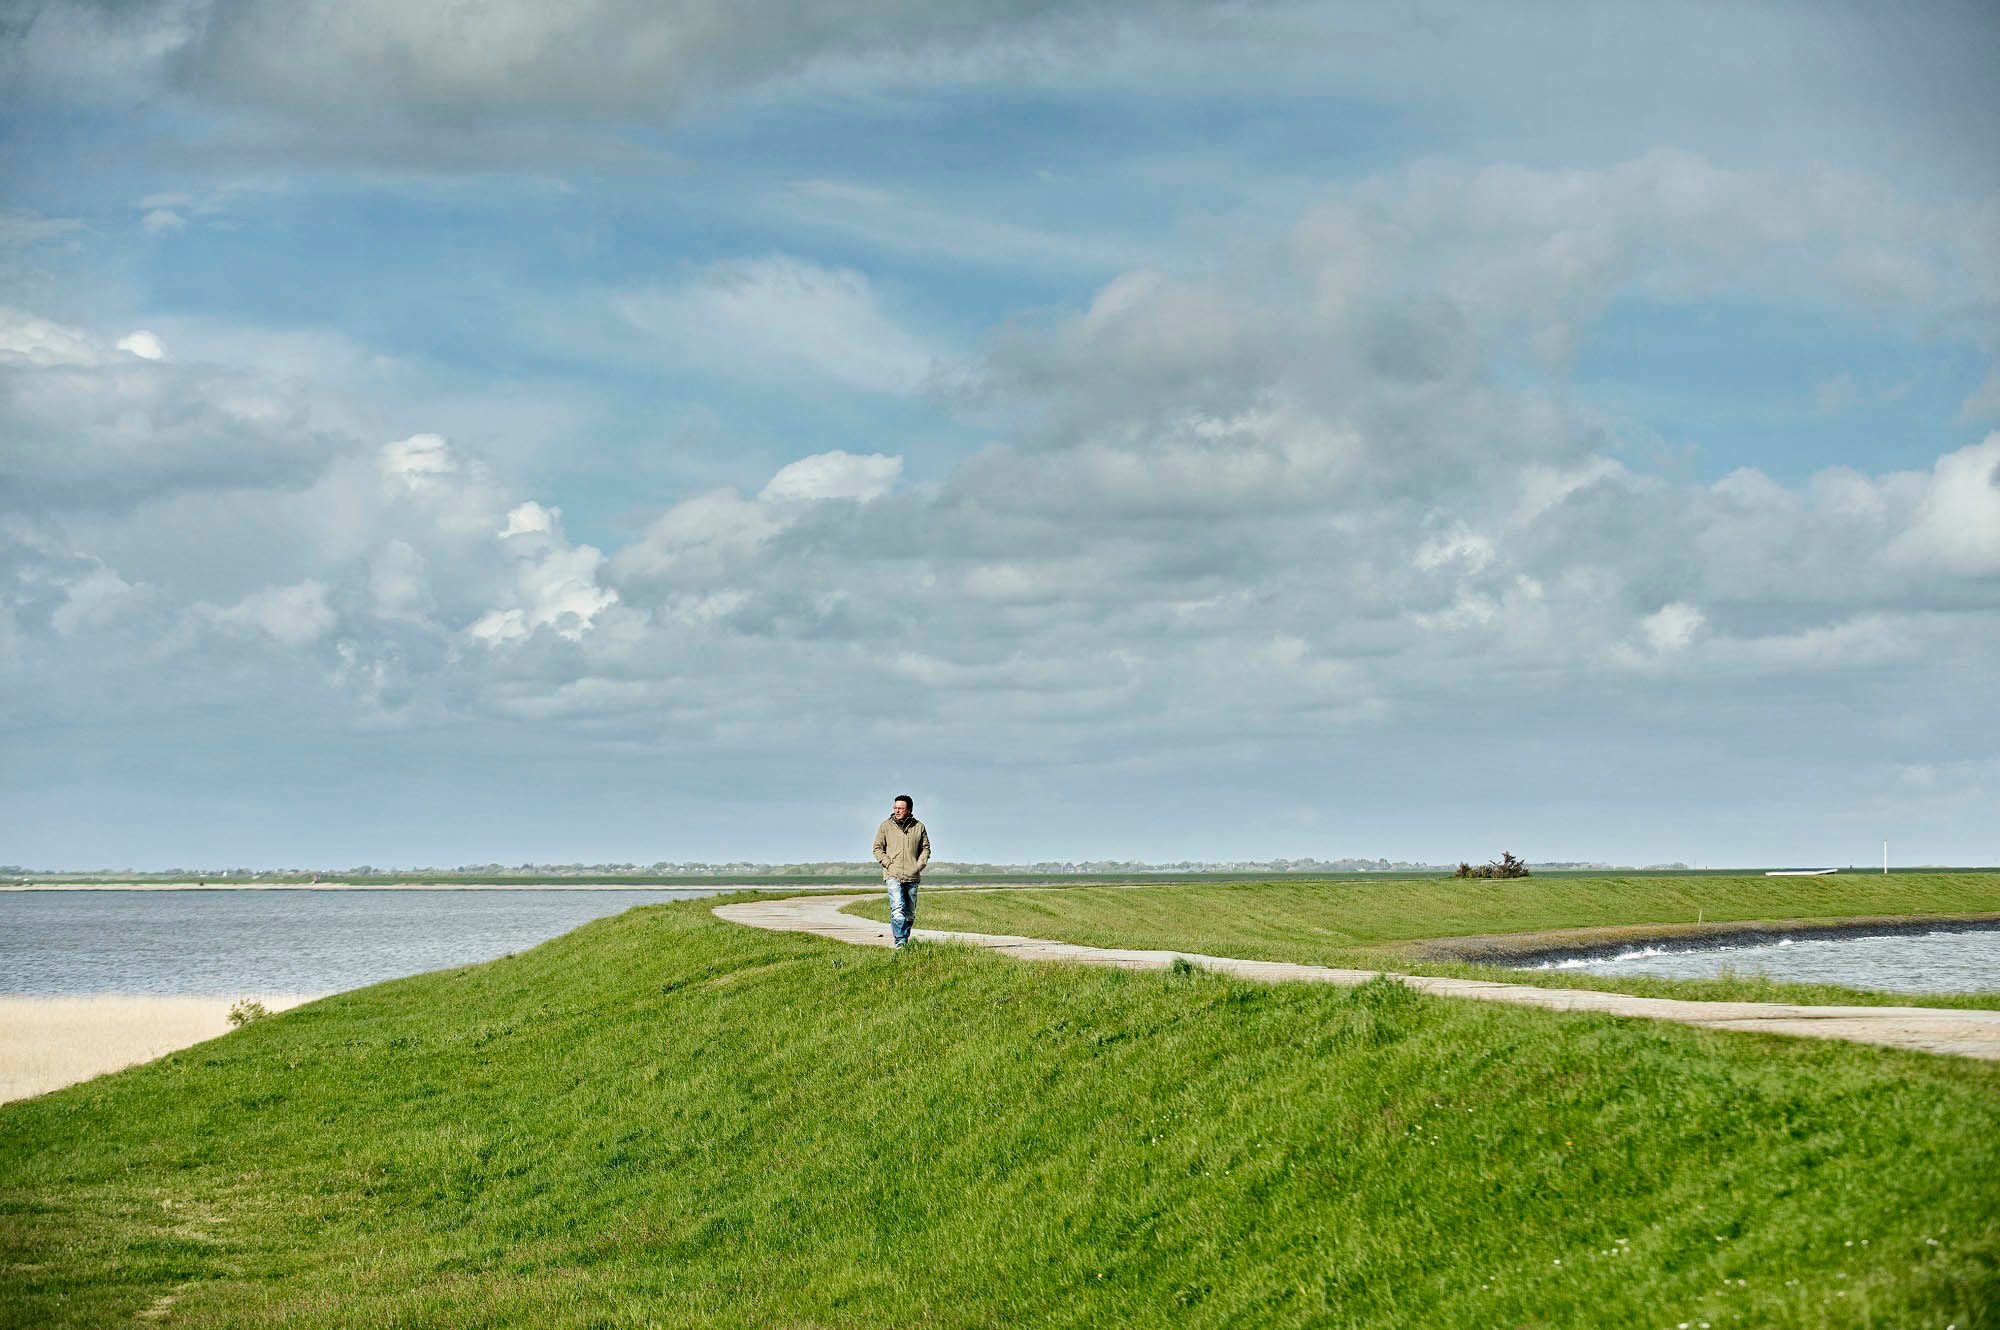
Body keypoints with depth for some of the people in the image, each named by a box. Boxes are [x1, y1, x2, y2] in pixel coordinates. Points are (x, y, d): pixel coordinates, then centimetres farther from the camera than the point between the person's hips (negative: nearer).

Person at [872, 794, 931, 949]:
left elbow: (926, 848, 14)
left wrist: (919, 865, -1)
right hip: (893, 876, -3)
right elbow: (878, 848, 7)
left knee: (910, 912, 9)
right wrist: (888, 864, -7)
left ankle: (905, 939, 22)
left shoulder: (919, 827, 7)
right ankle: (900, 941, -22)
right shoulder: (886, 826, 3)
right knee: (898, 909, -18)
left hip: (912, 877, 3)